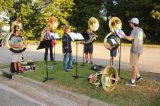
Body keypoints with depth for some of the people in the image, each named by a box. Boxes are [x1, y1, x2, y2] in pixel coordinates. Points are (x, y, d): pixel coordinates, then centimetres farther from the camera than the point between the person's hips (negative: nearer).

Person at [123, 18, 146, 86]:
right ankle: (138, 76, 29)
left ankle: (132, 82, 5)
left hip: (135, 50, -9)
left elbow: (130, 38, -34)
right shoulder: (140, 30, 10)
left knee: (134, 65, -3)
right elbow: (144, 36, 28)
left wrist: (123, 35, -23)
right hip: (139, 49, 9)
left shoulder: (134, 31, -16)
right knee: (134, 64, 22)